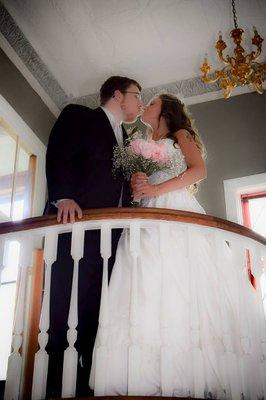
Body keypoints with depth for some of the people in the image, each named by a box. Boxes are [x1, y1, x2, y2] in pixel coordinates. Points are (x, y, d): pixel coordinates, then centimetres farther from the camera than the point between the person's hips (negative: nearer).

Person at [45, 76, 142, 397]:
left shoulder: (126, 141, 31)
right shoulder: (78, 116, 12)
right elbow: (58, 156, -4)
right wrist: (63, 197, -20)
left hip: (111, 234, 7)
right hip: (76, 223, -6)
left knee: (94, 313, 0)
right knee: (62, 308, -9)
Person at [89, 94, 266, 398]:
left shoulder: (181, 135, 19)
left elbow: (199, 171, 0)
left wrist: (156, 189, -9)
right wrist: (137, 188, 0)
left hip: (179, 218, -5)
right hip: (148, 223, 5)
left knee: (184, 297, -22)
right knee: (149, 297, -14)